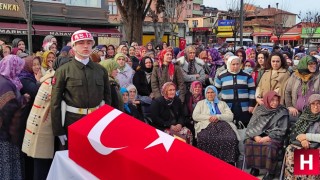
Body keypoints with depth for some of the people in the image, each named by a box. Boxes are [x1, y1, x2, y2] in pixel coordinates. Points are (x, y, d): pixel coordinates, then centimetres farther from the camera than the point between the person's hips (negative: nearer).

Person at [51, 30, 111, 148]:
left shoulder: (101, 70, 7)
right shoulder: (63, 71, -3)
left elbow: (107, 97, 12)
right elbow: (55, 102, -4)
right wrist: (58, 131, -6)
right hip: (72, 122, -2)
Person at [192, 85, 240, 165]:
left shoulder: (222, 103, 27)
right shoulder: (200, 103, 25)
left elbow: (230, 116, 12)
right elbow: (195, 116, 9)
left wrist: (218, 117, -7)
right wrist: (209, 117, -5)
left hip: (222, 125, 1)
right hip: (206, 125, -1)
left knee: (230, 139, -34)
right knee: (205, 139, -39)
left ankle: (228, 162, -24)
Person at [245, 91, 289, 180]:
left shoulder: (283, 112, -1)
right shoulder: (259, 109, 8)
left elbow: (281, 131, -7)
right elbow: (251, 125, 5)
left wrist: (267, 138, -17)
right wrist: (256, 136, -14)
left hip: (274, 137, -3)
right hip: (258, 135, 3)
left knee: (270, 146, -35)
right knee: (248, 143, -26)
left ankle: (270, 171, -15)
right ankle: (254, 168, -10)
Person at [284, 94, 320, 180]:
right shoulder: (304, 116, 16)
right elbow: (293, 133, 11)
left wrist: (306, 136, -8)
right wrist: (301, 139, -8)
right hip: (299, 145, 3)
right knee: (290, 150, -30)